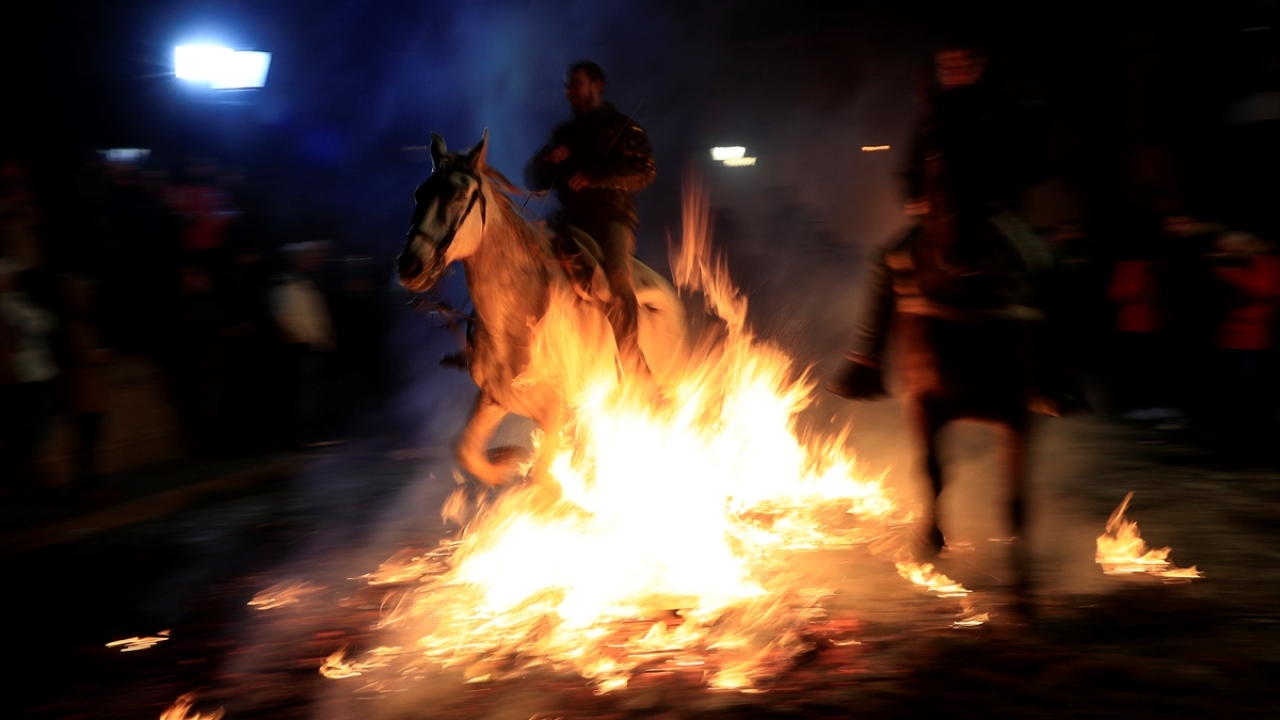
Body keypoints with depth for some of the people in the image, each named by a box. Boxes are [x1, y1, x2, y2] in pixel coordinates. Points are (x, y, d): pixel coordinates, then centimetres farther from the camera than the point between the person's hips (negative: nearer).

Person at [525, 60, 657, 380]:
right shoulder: (563, 132, 24)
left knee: (617, 280, -29)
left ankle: (631, 368, -29)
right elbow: (533, 180, 21)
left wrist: (593, 177, -15)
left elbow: (645, 171, -6)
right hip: (571, 219, 6)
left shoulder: (623, 128, 9)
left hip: (611, 218, -6)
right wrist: (549, 159, -2)